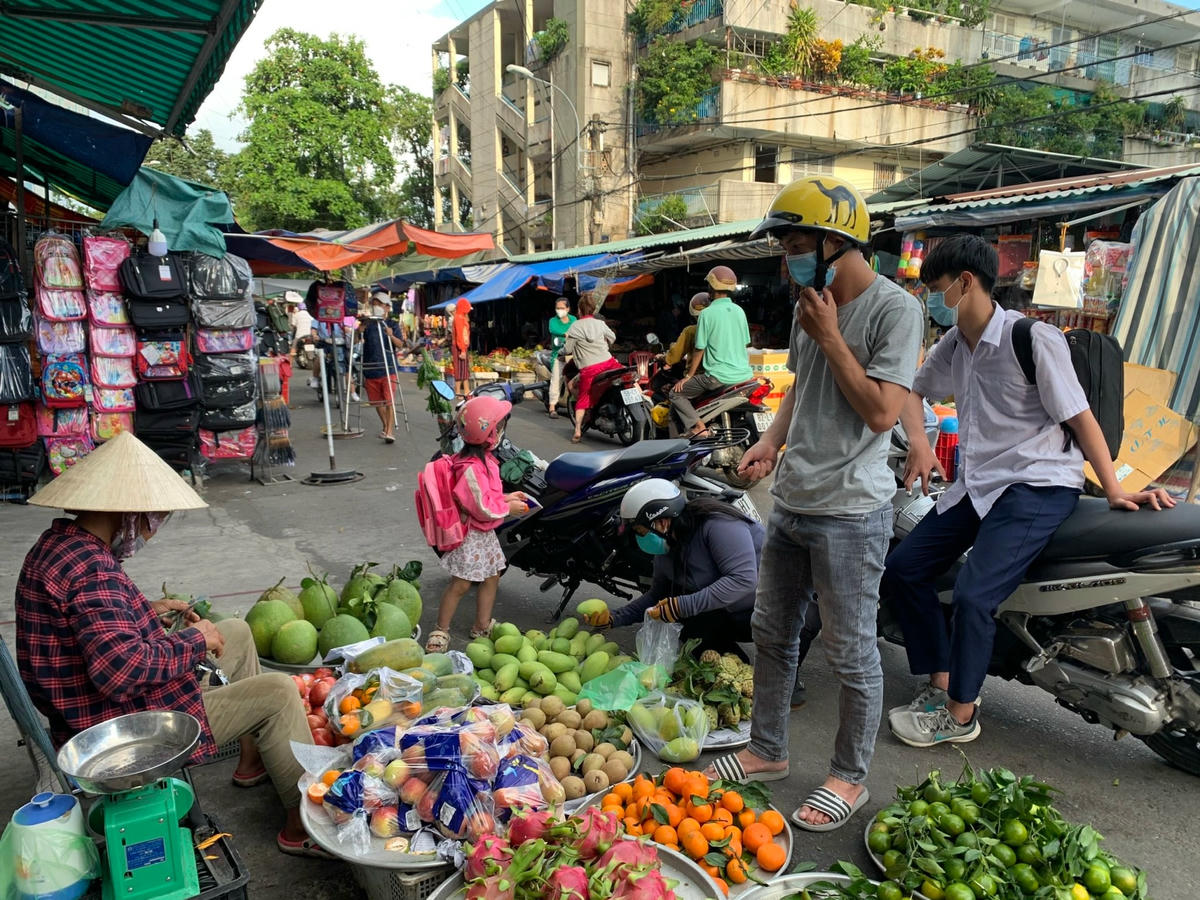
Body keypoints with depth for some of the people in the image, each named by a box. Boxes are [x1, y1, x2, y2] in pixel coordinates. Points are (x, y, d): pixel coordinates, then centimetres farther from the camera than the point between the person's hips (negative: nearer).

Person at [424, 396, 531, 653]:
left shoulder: (483, 458, 4)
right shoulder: (471, 468, -29)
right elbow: (482, 507, -27)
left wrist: (506, 497, 6)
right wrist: (508, 508, -14)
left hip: (485, 533, 10)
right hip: (471, 535, -10)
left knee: (492, 577, 18)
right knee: (460, 584, -1)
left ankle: (482, 626, 33)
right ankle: (441, 630, 15)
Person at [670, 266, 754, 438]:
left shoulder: (707, 313, -9)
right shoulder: (739, 311, 8)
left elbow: (699, 349, -6)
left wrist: (688, 376, 4)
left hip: (718, 377, -6)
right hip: (744, 375, 6)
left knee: (676, 393, 5)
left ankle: (697, 426, -11)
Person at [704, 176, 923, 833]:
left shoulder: (894, 309, -13)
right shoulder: (810, 306, 10)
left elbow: (880, 412, -20)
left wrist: (829, 337, -17)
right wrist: (772, 440, 5)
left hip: (851, 512, -8)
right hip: (791, 502, 8)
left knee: (850, 654, 6)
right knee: (772, 633, 18)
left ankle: (849, 778, 26)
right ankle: (768, 751, 37)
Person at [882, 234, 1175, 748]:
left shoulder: (1033, 339, -14)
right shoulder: (952, 346, 8)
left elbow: (1080, 417, -10)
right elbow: (914, 391, 23)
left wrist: (1114, 490, -10)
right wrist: (919, 444, 4)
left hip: (1037, 487, -8)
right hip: (976, 485, 8)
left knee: (972, 596, -22)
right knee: (902, 568, 0)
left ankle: (959, 717, -1)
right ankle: (940, 684, 12)